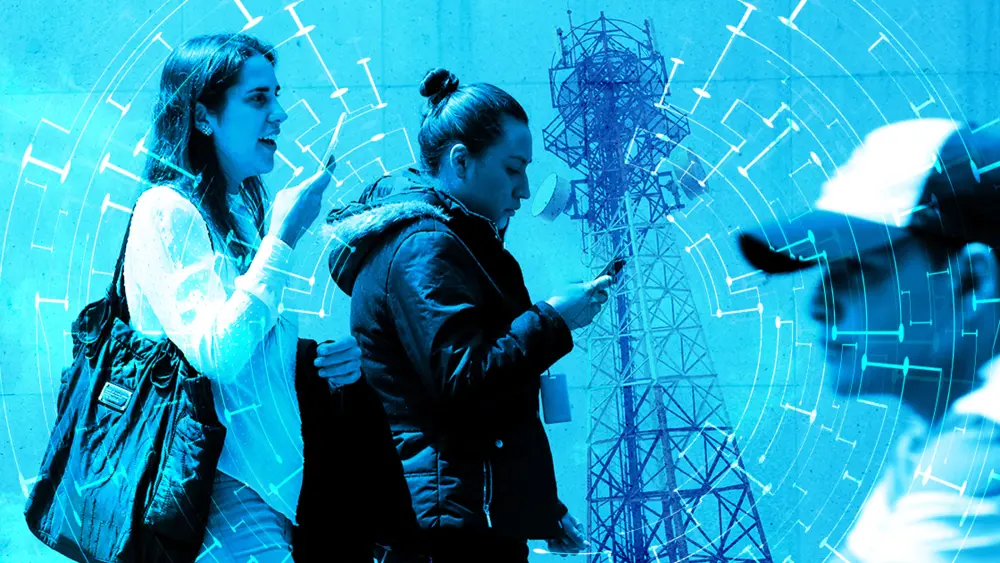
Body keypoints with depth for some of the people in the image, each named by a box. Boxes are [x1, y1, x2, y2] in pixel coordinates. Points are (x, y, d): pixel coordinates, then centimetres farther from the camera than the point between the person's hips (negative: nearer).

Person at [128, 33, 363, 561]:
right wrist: (281, 237, -16)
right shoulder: (166, 212, -9)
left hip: (271, 477, 9)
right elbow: (217, 355, -22)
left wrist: (328, 357, 6)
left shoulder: (244, 214, 17)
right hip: (225, 492, -9)